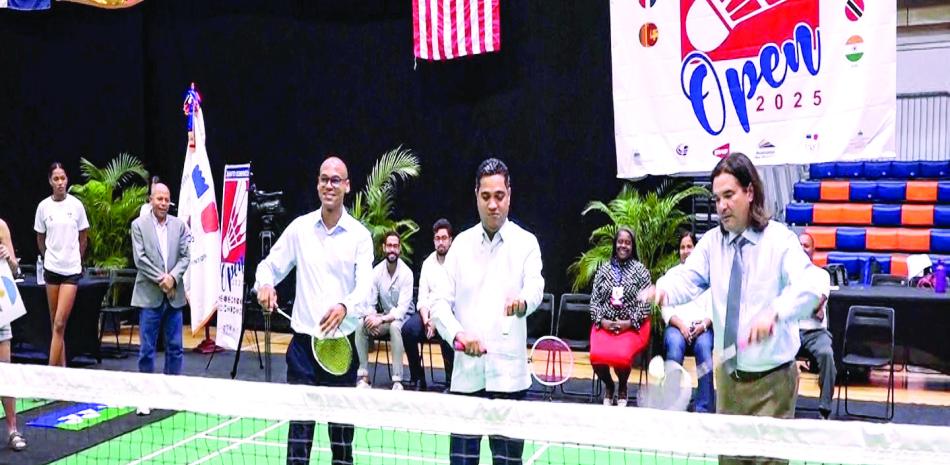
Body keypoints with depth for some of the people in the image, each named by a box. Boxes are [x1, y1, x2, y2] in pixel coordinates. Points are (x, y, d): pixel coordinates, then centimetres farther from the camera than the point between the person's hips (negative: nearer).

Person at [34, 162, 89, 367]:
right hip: (51, 268, 2)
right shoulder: (43, 206, 1)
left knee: (59, 325, -9)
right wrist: (48, 258, 15)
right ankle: (61, 367, 18)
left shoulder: (76, 205, -2)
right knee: (55, 325, 8)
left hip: (72, 269, -2)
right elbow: (40, 238, 13)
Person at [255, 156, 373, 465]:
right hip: (303, 339, 1)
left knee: (342, 423, 9)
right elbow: (270, 265, 11)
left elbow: (365, 286, -12)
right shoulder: (299, 227, 5)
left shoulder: (359, 235, -1)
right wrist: (265, 284, -13)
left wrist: (345, 307, -33)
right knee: (299, 422, 2)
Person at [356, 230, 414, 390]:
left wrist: (381, 320, -35)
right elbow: (370, 303, -3)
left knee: (394, 326, -37)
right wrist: (371, 317, -25)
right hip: (385, 316, 5)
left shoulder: (406, 273, -17)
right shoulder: (377, 271, -5)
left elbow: (402, 308, -23)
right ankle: (363, 376, -17)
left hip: (402, 317, -5)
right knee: (361, 326, -21)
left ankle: (397, 380, -36)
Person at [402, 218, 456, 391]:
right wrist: (426, 321, -11)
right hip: (428, 311, 4)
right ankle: (417, 379, -11)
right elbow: (422, 298, 8)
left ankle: (450, 382, -17)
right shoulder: (428, 263, 13)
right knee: (408, 329, -24)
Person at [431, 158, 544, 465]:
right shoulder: (461, 244, 9)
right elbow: (439, 303, 6)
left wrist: (523, 302, -38)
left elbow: (535, 288, -15)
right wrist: (458, 335, -13)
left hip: (508, 373, -2)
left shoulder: (526, 243, 3)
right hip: (466, 371, 2)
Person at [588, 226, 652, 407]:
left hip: (633, 326, -2)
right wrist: (602, 320, -8)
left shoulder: (641, 270, 4)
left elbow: (645, 303, -1)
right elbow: (594, 299, 8)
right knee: (597, 355, -27)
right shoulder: (604, 269, 11)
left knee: (621, 355, -31)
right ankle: (608, 386, 8)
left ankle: (622, 388, 5)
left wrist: (629, 323, -13)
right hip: (604, 324, 2)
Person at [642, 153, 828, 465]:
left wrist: (775, 311, -41)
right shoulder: (711, 242, 3)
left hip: (771, 380, -4)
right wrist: (663, 289, -31)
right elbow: (688, 278, -8)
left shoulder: (780, 240, -10)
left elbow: (812, 284, -24)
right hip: (727, 375, 4)